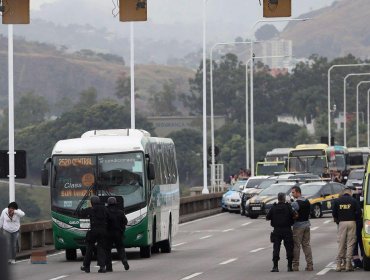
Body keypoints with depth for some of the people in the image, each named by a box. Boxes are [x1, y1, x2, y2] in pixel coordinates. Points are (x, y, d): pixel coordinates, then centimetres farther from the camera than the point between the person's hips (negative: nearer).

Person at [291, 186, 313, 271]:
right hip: (307, 224, 7)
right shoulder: (307, 202, 9)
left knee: (296, 246, -1)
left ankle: (295, 266, 0)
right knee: (306, 245, 10)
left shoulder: (295, 203, -16)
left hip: (298, 226, -7)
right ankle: (310, 265, 7)